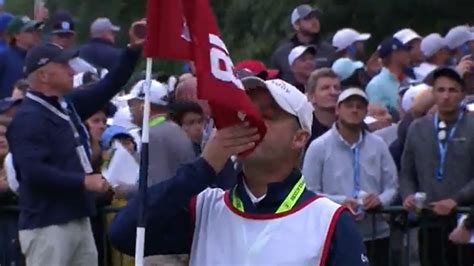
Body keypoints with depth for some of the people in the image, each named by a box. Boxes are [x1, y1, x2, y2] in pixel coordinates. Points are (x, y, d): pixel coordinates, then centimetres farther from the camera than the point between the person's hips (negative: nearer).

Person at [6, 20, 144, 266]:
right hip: (47, 225, -10)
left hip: (78, 220, 10)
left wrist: (134, 50, 9)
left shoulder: (66, 106, 13)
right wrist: (83, 181, -21)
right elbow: (33, 171, -24)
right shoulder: (28, 119, -15)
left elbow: (108, 88, 19)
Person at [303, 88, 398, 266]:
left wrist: (380, 199, -13)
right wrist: (340, 202, -21)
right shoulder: (319, 147, -3)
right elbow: (309, 192, -6)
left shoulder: (378, 145, 8)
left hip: (375, 233, 4)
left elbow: (392, 186, 10)